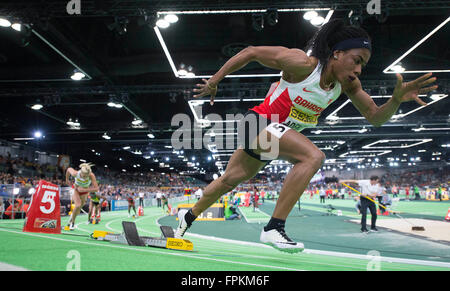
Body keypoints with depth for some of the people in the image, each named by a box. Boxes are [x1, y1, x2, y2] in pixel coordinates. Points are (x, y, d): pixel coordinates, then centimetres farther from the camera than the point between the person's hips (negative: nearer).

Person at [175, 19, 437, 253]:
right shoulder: (302, 63, -25)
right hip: (260, 125, -7)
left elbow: (375, 117, -2)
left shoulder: (347, 84, -6)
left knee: (229, 181, 20)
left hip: (275, 137, 7)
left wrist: (397, 99, -22)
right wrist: (214, 81, -11)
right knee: (314, 156, -28)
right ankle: (274, 228, -24)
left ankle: (189, 216, 43)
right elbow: (250, 52, -17)